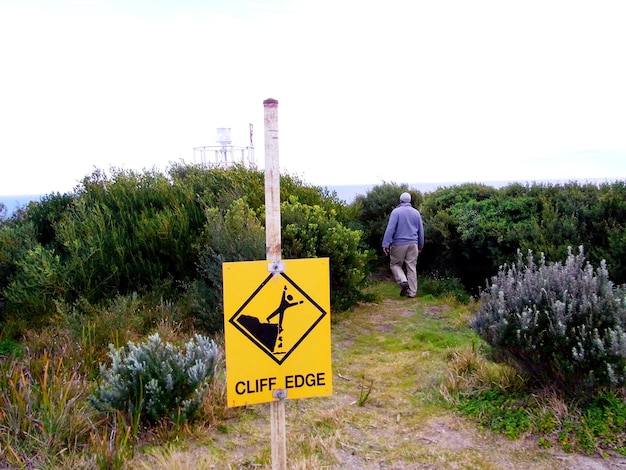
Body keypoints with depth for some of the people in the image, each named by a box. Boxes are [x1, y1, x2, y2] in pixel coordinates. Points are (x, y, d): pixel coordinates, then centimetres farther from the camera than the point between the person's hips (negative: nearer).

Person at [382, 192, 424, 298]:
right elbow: (421, 230, 14)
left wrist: (386, 244, -13)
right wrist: (420, 245, 23)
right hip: (413, 244, 4)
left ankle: (403, 281, -12)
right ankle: (412, 292, 9)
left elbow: (390, 229, -14)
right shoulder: (416, 212, 8)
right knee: (412, 267, 7)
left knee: (395, 264, 11)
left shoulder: (396, 211, -6)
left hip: (399, 244, -4)